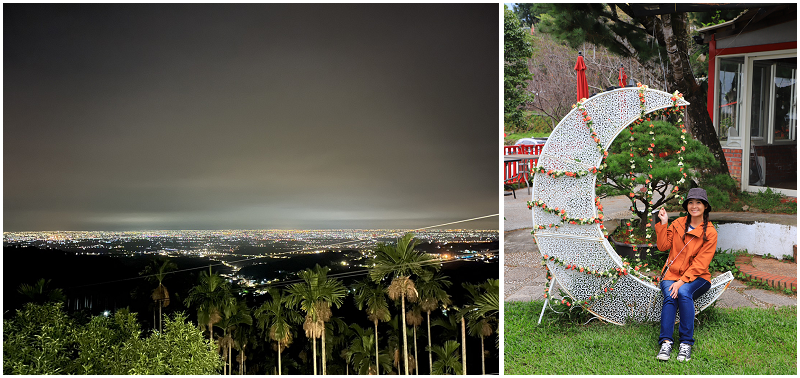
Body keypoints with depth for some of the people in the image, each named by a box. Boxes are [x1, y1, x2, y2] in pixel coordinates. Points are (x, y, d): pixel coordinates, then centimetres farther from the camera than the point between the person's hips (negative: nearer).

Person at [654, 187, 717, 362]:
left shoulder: (710, 233, -1)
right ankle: (666, 342, -35)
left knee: (683, 292, -34)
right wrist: (663, 223, -5)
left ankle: (686, 343, -29)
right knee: (670, 296, -30)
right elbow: (663, 246, 3)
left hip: (696, 277, -2)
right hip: (671, 274, 2)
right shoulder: (678, 224, 11)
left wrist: (682, 281, -21)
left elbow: (700, 264, -9)